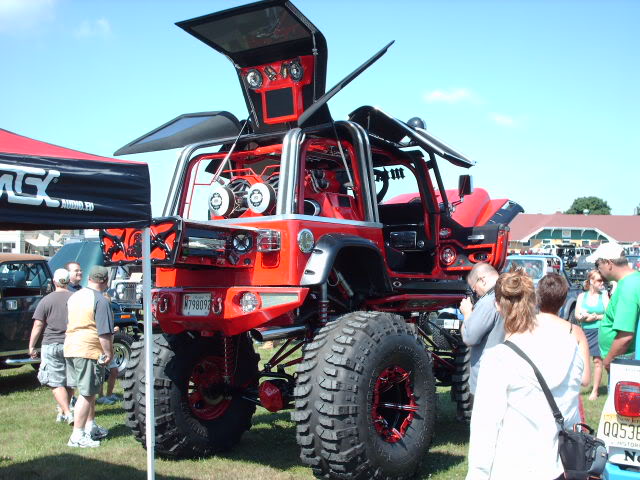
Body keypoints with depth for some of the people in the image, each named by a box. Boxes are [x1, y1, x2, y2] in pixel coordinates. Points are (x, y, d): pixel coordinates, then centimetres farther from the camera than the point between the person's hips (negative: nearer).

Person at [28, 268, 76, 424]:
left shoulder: (46, 300, -4)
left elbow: (38, 325, -6)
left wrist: (31, 347, 2)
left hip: (51, 345, -2)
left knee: (56, 383, -1)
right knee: (69, 382, 13)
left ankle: (67, 413, -12)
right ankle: (62, 411, 22)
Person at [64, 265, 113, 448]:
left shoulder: (74, 296, 11)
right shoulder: (101, 301, -15)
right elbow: (104, 332, -19)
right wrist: (109, 353, -12)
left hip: (70, 348, 9)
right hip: (89, 351, -9)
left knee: (89, 391, 20)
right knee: (87, 393, -3)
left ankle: (90, 426, 30)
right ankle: (77, 436, -1)